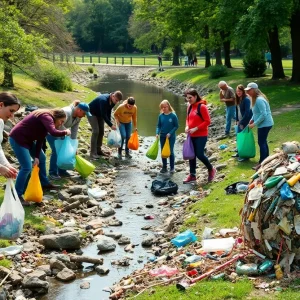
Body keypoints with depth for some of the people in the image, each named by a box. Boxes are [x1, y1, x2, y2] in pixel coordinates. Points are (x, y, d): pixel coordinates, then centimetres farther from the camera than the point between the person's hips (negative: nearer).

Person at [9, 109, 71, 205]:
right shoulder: (47, 117, -21)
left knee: (42, 158, 21)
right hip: (17, 139, -11)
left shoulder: (47, 119, 9)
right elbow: (53, 132, -37)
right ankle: (17, 195, -7)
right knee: (27, 167, -14)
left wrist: (37, 156, -1)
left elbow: (40, 139, 6)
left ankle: (44, 183, 36)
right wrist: (65, 132, -18)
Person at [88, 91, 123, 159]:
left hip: (100, 114, 8)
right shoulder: (104, 100, -36)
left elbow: (108, 113, 2)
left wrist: (110, 123, -5)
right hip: (92, 113, -8)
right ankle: (93, 153, -16)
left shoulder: (112, 102, -10)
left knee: (101, 131, 6)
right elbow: (104, 115, -34)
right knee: (95, 131, -17)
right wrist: (111, 125, -33)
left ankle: (98, 150, 17)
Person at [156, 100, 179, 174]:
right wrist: (157, 133, -11)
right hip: (162, 136, 4)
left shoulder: (173, 115, -13)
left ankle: (172, 168, 12)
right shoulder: (161, 116, -2)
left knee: (170, 152, 2)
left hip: (171, 137, -4)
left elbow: (176, 126, -8)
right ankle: (164, 167, 20)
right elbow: (158, 126, 4)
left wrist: (170, 133, -17)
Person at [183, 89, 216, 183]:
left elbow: (207, 121, -15)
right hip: (192, 136, 7)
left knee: (200, 154, -8)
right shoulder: (190, 107, 8)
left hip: (201, 135, -7)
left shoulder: (202, 106, -14)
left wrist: (196, 128, -20)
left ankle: (211, 169, 15)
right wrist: (187, 126, 0)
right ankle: (192, 175, 17)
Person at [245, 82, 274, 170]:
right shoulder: (256, 99, 10)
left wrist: (255, 124, -22)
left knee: (261, 143, -6)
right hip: (265, 124, 11)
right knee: (263, 142, 17)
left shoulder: (259, 100, -24)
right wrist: (252, 119, 9)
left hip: (264, 124, -11)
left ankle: (262, 163, -1)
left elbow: (263, 114, -28)